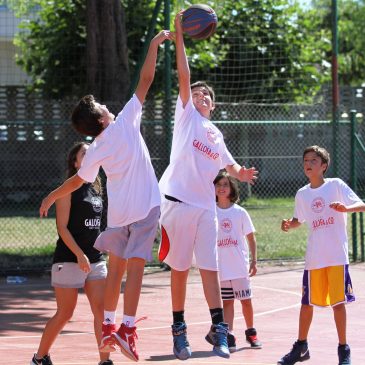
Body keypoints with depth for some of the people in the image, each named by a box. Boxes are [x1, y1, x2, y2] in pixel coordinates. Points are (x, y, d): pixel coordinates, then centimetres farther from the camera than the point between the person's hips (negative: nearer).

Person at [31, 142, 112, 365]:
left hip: (96, 259, 6)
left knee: (102, 309, -7)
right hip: (69, 260, -6)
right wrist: (79, 254, -21)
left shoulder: (96, 189, 12)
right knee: (65, 314, 1)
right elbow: (62, 227, -13)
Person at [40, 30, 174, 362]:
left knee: (116, 267, 16)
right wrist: (155, 44, 1)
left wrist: (51, 197, 35)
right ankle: (127, 330, -15)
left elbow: (78, 179, 19)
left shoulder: (95, 151, 5)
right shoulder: (125, 122, -5)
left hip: (118, 213, 4)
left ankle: (108, 329, 16)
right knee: (135, 267, -8)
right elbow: (145, 80, -5)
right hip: (144, 208, -4)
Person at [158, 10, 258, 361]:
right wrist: (179, 35, -9)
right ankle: (179, 331, 9)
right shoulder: (186, 116, 6)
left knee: (209, 269, -2)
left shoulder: (216, 136, 19)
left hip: (206, 207, 4)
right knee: (179, 269, 1)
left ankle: (219, 331, -3)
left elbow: (231, 167, 24)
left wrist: (241, 173, 0)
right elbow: (184, 76, -2)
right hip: (179, 202, -4)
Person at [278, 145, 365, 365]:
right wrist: (289, 225, 0)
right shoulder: (302, 194, 9)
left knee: (338, 301, -3)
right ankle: (301, 347, 20)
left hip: (337, 255, -4)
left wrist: (346, 208, -29)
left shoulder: (335, 185, -3)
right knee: (307, 302, 7)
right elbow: (299, 220, 22)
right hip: (314, 257, 4)